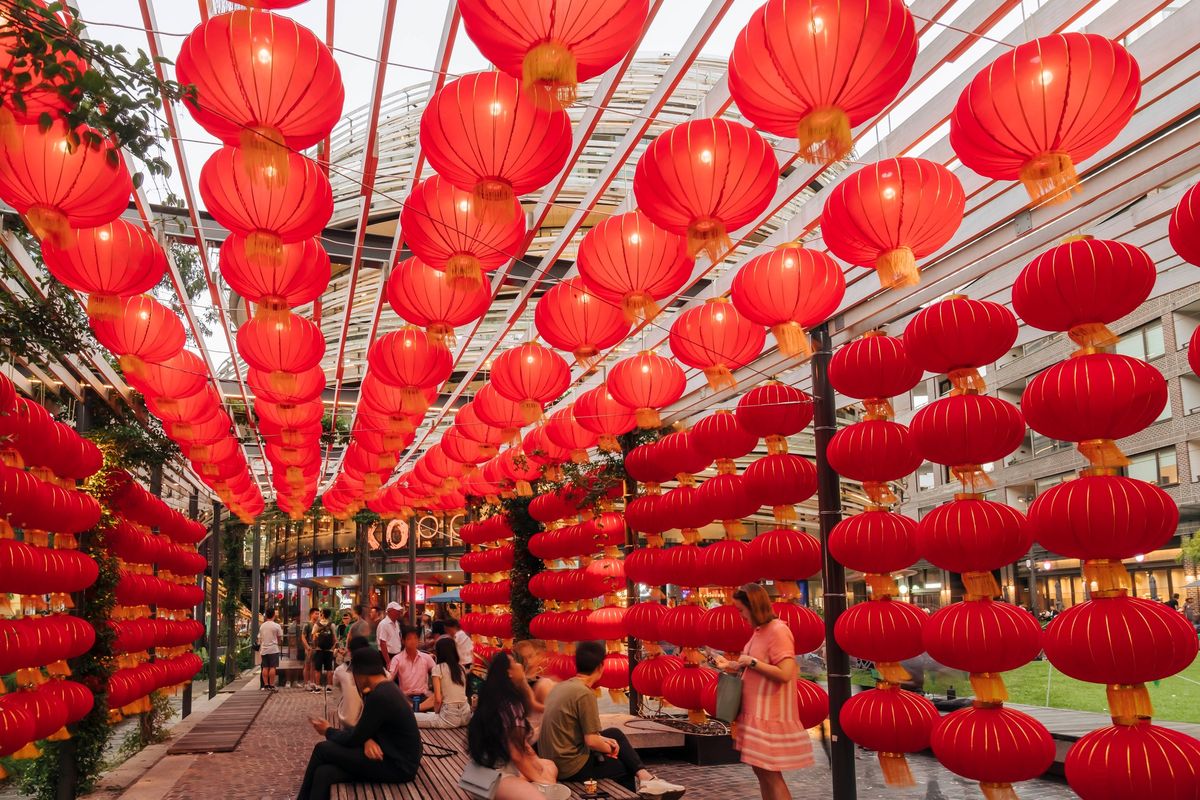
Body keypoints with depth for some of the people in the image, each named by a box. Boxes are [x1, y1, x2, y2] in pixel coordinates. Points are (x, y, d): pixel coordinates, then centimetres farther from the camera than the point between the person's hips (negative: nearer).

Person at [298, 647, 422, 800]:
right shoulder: (386, 688, 9)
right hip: (393, 756, 9)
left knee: (322, 749, -5)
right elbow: (365, 730, 13)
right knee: (324, 773, -6)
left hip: (397, 766, -9)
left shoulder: (379, 696, -21)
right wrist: (367, 740, -10)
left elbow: (354, 740, -13)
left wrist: (329, 731, 5)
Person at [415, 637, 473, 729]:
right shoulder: (461, 668, 11)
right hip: (465, 715, 7)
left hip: (450, 717, -7)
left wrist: (436, 712, 7)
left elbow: (438, 699, -12)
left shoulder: (438, 668, -7)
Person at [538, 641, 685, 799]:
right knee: (627, 767, 9)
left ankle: (644, 778, 14)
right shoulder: (584, 693, -20)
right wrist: (610, 748, 0)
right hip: (571, 767, -8)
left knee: (615, 733, 18)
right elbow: (592, 741, -20)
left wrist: (602, 740, 9)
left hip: (553, 761, 8)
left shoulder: (560, 687, 6)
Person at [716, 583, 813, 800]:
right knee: (760, 769, 13)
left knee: (770, 773, -5)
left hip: (770, 715, -9)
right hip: (756, 712, 9)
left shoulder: (778, 630, -17)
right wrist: (734, 666, 10)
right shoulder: (760, 630, 11)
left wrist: (751, 662, -18)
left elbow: (784, 674, -24)